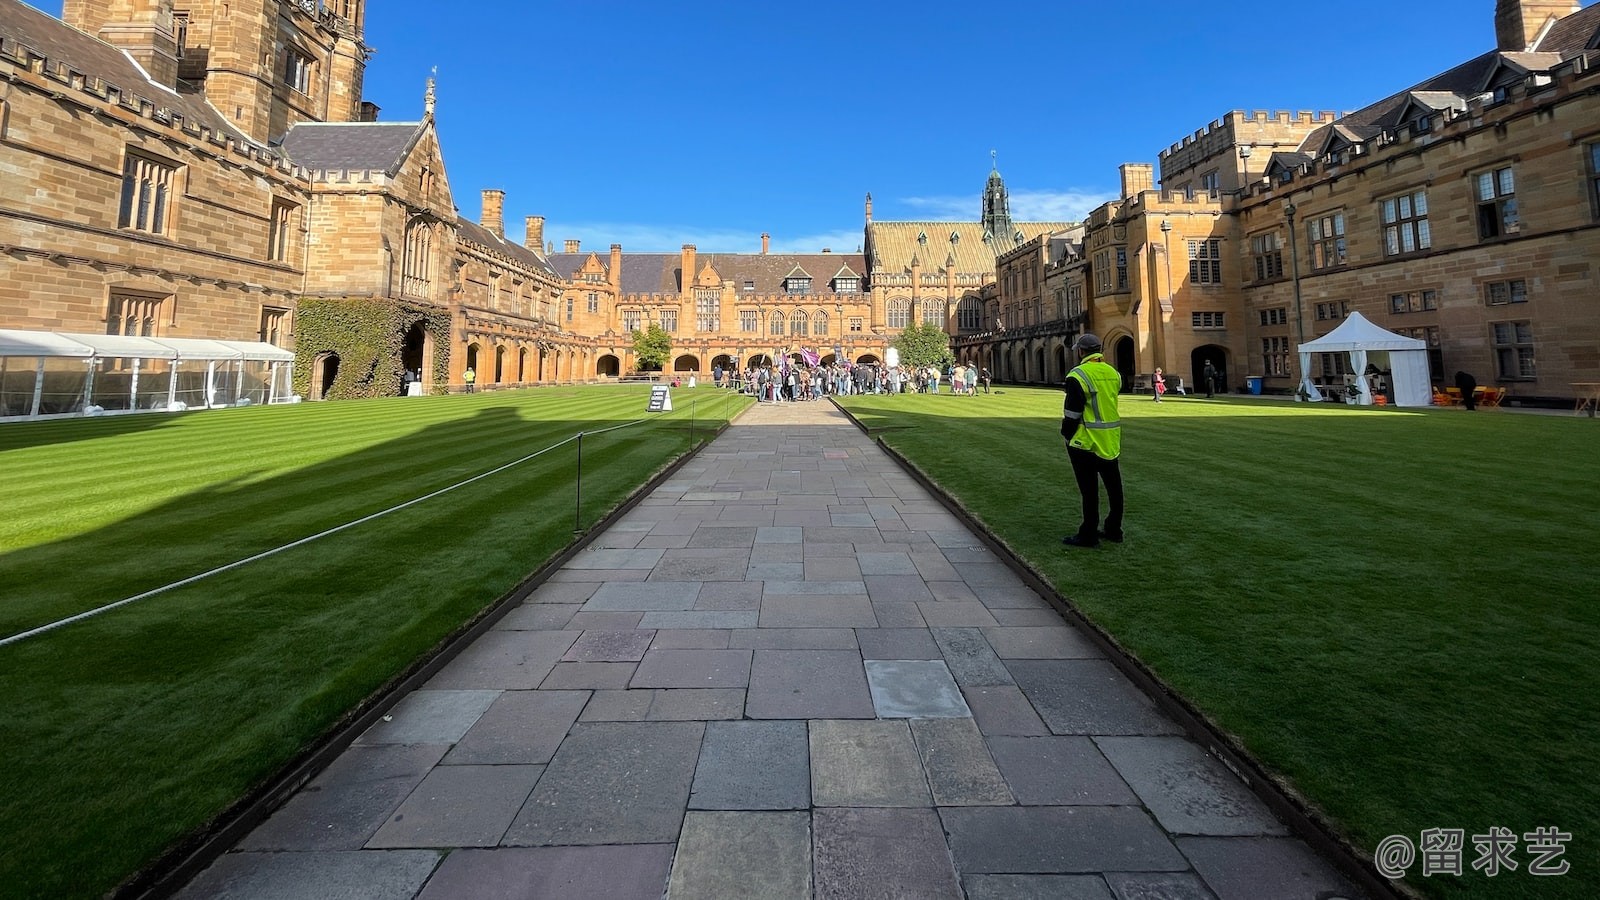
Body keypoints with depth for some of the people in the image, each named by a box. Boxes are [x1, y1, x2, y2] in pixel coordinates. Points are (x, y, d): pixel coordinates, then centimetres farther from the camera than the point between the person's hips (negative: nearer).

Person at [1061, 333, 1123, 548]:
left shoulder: (1079, 375, -15)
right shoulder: (1113, 373, 7)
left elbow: (1072, 411, -15)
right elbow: (1109, 403, 12)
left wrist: (1066, 433, -2)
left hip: (1086, 441, -7)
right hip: (1111, 440, 7)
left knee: (1089, 490, 0)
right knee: (1113, 486, 15)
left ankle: (1088, 535, 7)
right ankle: (1113, 530, 26)